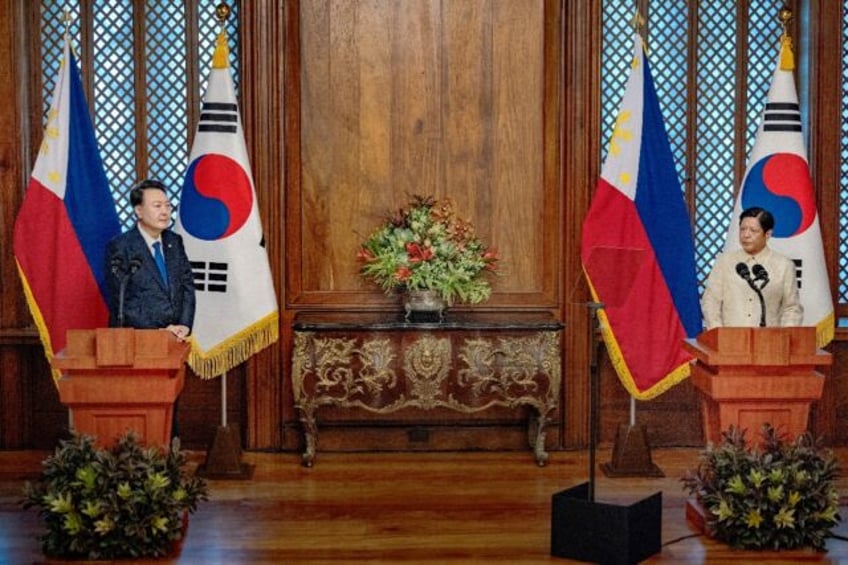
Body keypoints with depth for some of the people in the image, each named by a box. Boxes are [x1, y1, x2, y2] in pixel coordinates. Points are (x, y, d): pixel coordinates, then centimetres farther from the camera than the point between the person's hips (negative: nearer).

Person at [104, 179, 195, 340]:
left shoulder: (174, 242, 12)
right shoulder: (119, 247, -3)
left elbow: (187, 285, 13)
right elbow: (120, 301, -7)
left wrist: (184, 325, -3)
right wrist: (158, 332, -12)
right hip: (136, 338, -4)